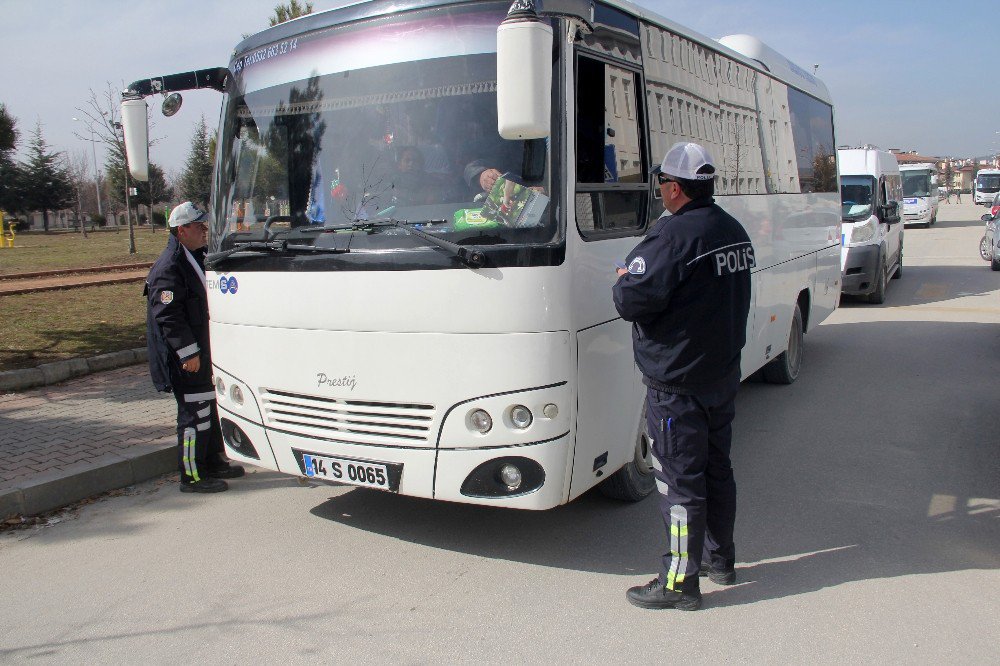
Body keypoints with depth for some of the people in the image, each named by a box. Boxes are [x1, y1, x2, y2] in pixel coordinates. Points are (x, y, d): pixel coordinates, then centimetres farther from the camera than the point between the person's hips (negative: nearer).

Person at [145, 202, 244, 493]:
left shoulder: (194, 259, 14)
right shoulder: (169, 267, -17)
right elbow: (168, 316, -21)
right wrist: (189, 352, -21)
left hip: (200, 353, 10)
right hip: (185, 359, -10)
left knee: (209, 409, 18)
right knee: (195, 414, -4)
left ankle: (213, 463, 30)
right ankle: (192, 476, 6)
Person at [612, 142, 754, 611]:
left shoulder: (673, 235, -22)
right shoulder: (735, 232, 7)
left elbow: (631, 302, -26)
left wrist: (622, 279, -3)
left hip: (677, 383, -9)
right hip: (724, 375, 9)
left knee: (679, 480, 0)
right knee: (717, 469, 19)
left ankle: (680, 581, 10)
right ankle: (721, 560, 33)